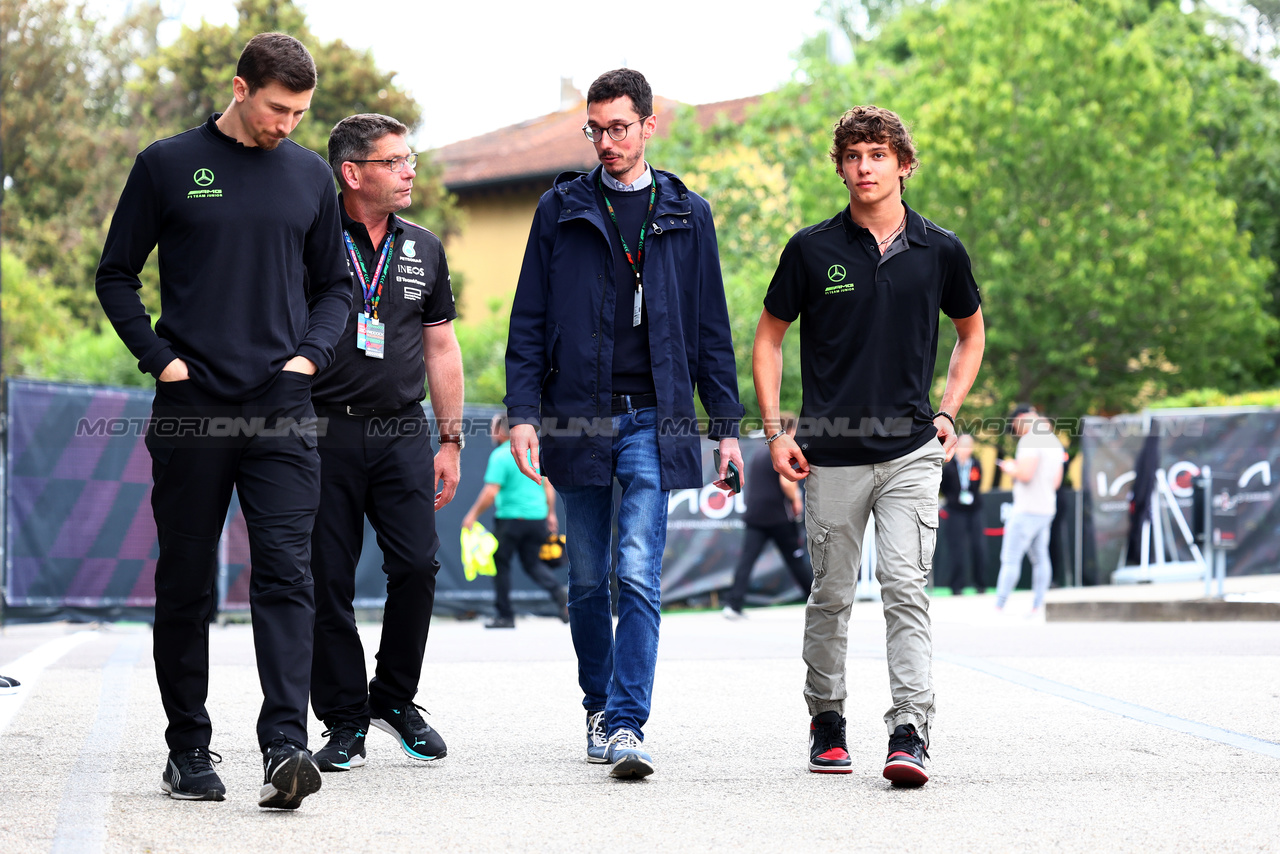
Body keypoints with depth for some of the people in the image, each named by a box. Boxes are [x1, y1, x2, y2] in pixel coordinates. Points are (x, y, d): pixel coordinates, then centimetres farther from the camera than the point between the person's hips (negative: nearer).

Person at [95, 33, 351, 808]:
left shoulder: (311, 176, 11)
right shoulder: (168, 166, 3)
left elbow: (334, 285, 19)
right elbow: (117, 276, 7)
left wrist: (311, 353, 2)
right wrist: (161, 358, -4)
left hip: (283, 408, 1)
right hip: (192, 410, -1)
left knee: (287, 574, -11)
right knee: (187, 584, 5)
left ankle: (285, 745, -18)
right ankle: (189, 746, 14)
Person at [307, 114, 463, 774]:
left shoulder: (424, 250, 14)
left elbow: (442, 349, 18)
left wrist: (450, 441, 13)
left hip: (402, 432, 3)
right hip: (325, 430, -3)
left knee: (417, 565, -7)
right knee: (329, 579, -2)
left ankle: (395, 699, 13)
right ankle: (344, 722, 8)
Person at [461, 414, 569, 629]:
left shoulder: (500, 456, -11)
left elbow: (490, 493, -16)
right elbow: (548, 485, 13)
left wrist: (473, 514, -5)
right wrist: (551, 513, 21)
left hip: (510, 518, -6)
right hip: (537, 516, 6)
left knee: (501, 564, 8)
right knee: (532, 562, 16)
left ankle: (505, 616, 9)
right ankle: (559, 591, -11)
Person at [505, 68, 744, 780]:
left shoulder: (686, 215, 8)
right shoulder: (562, 209, 7)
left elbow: (711, 329, 11)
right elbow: (529, 320, 6)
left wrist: (728, 425, 6)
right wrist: (523, 412, -4)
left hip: (653, 420, -1)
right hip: (576, 419, 1)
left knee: (639, 576, -13)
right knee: (588, 581, 9)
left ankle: (626, 725, -16)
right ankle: (600, 707, 26)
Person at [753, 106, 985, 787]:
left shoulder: (939, 251, 4)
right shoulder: (812, 249, 0)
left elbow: (971, 330, 21)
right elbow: (769, 337, 10)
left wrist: (948, 411, 9)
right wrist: (775, 432, 1)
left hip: (911, 453, 0)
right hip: (831, 455, 0)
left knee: (905, 588, -12)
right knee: (831, 596, 9)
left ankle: (909, 734, -15)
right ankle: (826, 720, 27)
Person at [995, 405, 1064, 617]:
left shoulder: (1030, 439, -14)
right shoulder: (1054, 442, 15)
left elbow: (1025, 473, -24)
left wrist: (1011, 469, -3)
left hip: (1027, 510, -9)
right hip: (1047, 508, 9)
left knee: (1010, 559, -7)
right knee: (1040, 558, 10)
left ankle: (998, 607, -7)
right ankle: (1038, 606, 9)